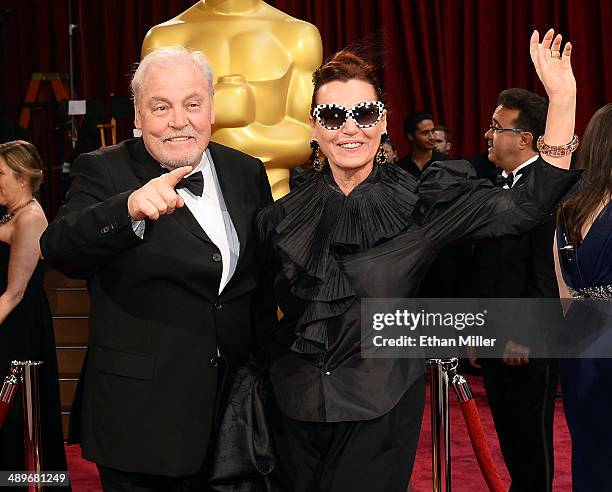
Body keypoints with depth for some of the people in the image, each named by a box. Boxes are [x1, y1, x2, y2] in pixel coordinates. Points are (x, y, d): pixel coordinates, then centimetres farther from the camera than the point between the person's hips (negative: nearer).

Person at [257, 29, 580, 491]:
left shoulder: (419, 201, -8)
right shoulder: (286, 214, 0)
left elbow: (526, 207, -18)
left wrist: (562, 97, -24)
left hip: (380, 408, -3)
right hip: (297, 405, 3)